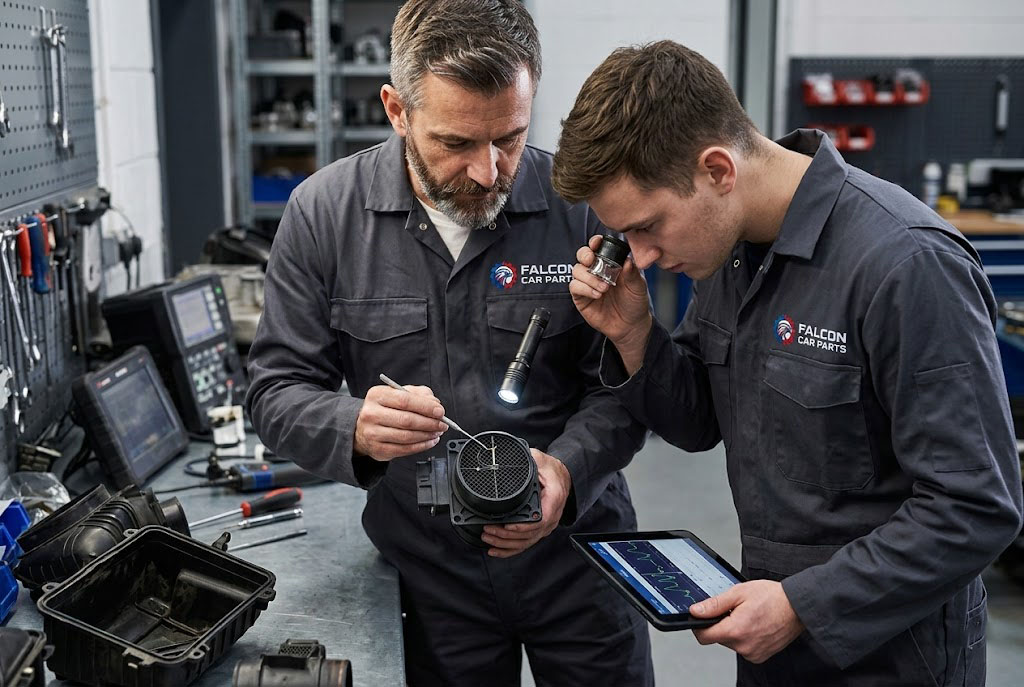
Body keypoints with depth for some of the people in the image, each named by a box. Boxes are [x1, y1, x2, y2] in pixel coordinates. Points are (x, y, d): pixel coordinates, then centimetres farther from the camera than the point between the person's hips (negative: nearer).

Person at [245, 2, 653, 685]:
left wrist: (568, 468, -25)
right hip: (429, 569, 0)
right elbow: (278, 390, -7)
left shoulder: (581, 202, -12)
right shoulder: (323, 213, -10)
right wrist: (356, 430, -28)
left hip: (575, 548, 0)